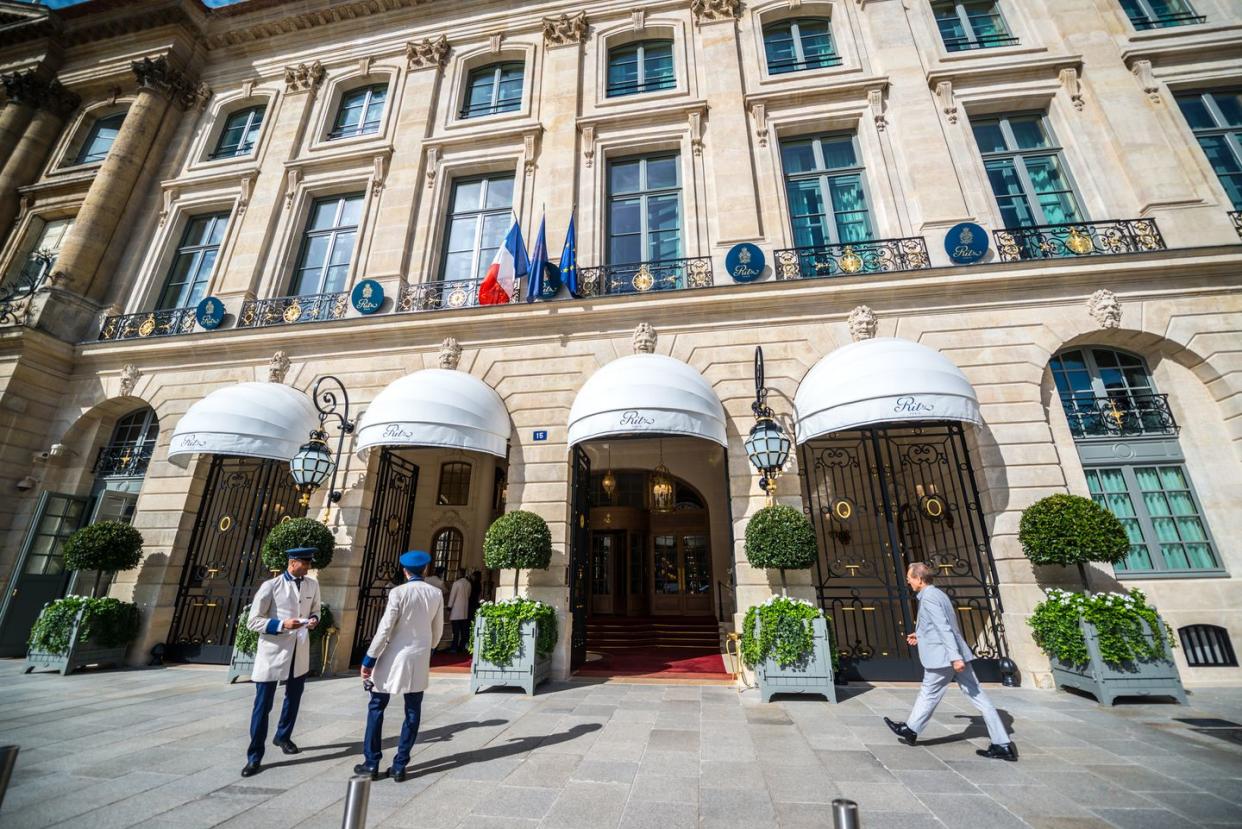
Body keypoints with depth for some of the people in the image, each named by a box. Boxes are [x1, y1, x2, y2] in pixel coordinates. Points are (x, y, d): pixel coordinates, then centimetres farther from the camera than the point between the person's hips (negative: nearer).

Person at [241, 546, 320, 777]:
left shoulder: (313, 584, 2)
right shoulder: (270, 586, -12)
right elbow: (253, 621, -10)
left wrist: (314, 620, -8)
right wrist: (282, 625, -25)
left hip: (300, 651, 5)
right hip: (272, 651, -5)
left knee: (293, 698, 20)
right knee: (263, 704, 1)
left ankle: (283, 737, 42)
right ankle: (254, 757, 17)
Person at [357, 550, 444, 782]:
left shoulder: (398, 592, -13)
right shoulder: (436, 594, -1)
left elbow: (385, 629, -15)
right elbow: (438, 630, 7)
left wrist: (369, 659, -7)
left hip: (394, 656, -3)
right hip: (419, 659, 3)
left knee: (376, 708, 14)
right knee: (412, 712, 12)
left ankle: (371, 764, 21)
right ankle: (399, 766, 17)